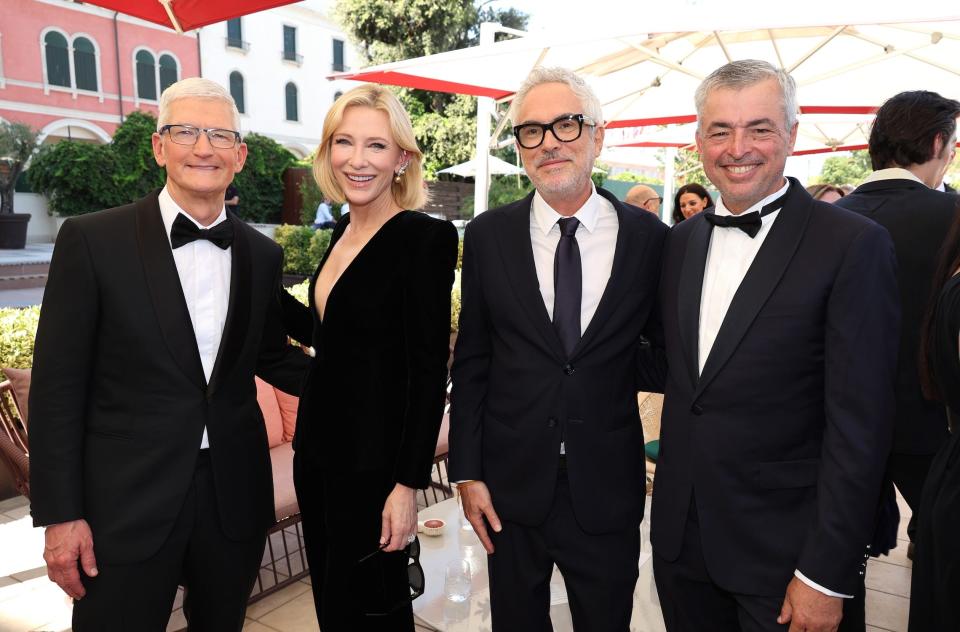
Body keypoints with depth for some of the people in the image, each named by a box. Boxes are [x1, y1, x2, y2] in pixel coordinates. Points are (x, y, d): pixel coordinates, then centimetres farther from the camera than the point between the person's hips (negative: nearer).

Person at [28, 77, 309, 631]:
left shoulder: (263, 255, 3)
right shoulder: (92, 240, -8)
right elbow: (58, 387, -7)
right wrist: (60, 515, -8)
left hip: (234, 499, 4)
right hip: (126, 503, -3)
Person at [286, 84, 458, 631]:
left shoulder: (425, 238, -16)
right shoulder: (342, 231, 7)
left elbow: (429, 372, -17)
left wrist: (409, 484, -18)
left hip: (374, 460, -7)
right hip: (318, 447, 8)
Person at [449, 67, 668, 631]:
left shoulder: (649, 238, -5)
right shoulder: (489, 235, -3)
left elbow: (662, 351, 7)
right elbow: (471, 362, -1)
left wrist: (636, 362, -14)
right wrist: (468, 473, -2)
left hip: (607, 489, 0)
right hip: (512, 486, 1)